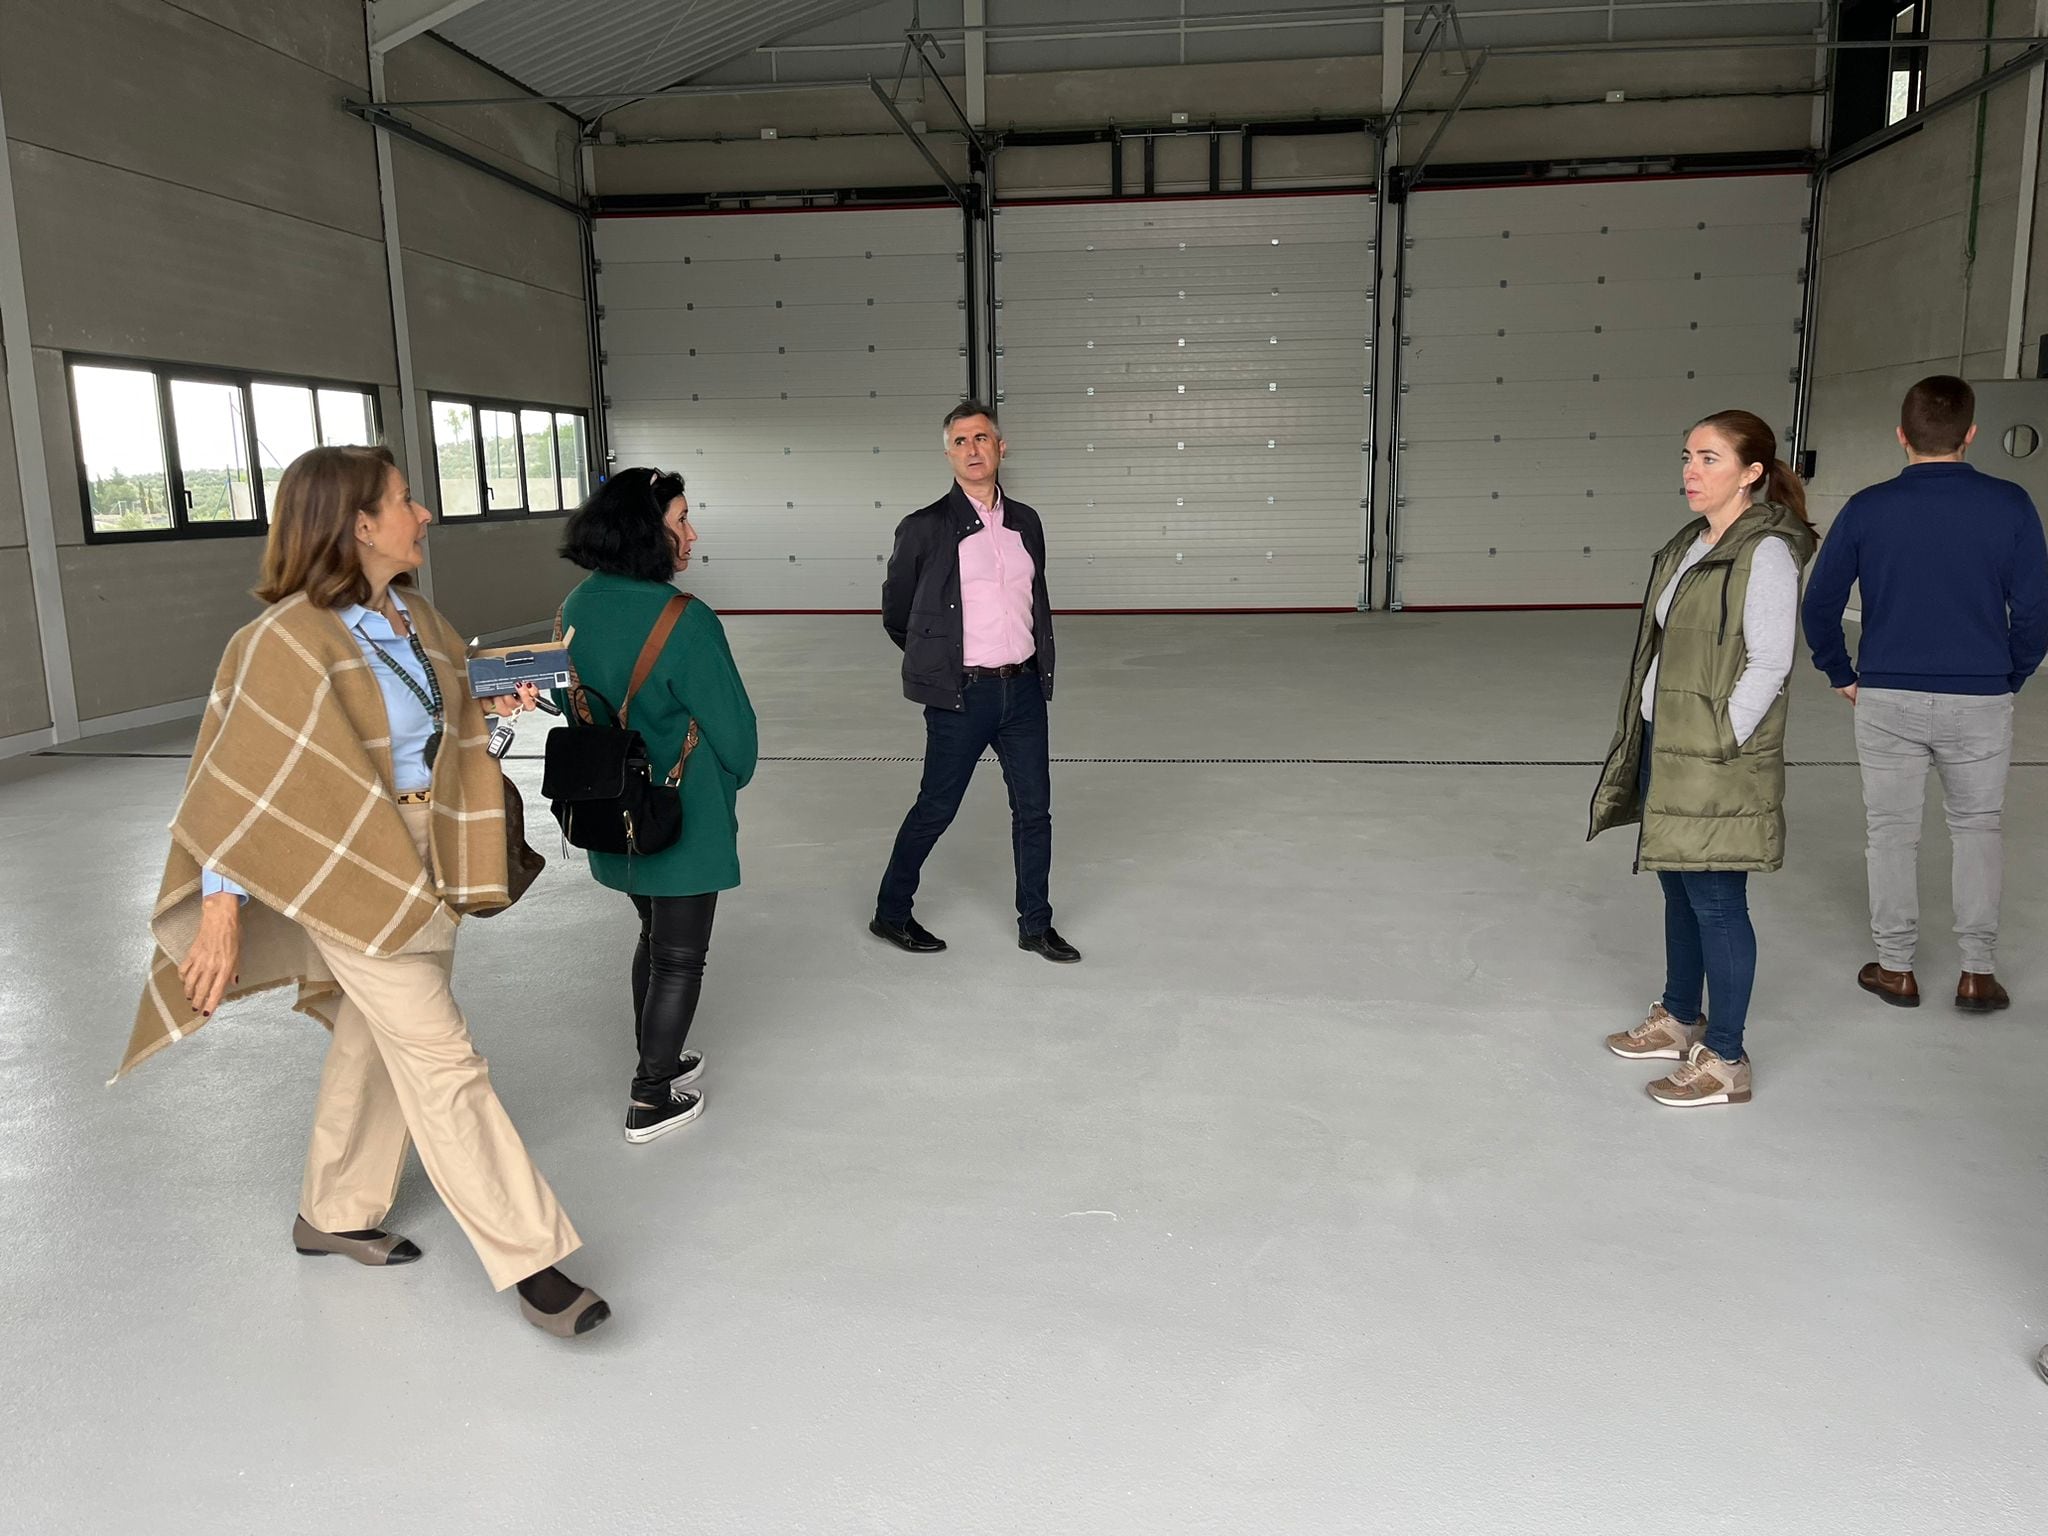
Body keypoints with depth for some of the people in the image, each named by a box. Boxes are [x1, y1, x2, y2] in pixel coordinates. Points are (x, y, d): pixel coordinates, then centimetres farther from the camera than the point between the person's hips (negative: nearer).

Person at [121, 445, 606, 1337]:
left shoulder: (411, 617, 4)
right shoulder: (289, 642, -19)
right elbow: (242, 782, -16)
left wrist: (494, 711, -1)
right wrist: (220, 906, -14)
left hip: (427, 870, 8)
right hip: (350, 881, -8)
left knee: (376, 1046, 19)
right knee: (442, 1066, -4)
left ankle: (334, 1214, 40)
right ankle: (530, 1258, 4)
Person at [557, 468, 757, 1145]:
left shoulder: (578, 608, -3)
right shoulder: (684, 620, -24)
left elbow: (577, 705, 9)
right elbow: (730, 722, -15)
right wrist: (732, 777, 6)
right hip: (685, 816, -7)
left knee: (654, 936, 25)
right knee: (680, 955, 9)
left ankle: (657, 1061, 39)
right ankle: (651, 1102, 18)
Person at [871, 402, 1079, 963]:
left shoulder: (1026, 522, 8)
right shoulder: (925, 529, -7)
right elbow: (896, 614, 4)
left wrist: (1037, 667, 14)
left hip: (1024, 689, 5)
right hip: (961, 695, -5)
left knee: (1034, 809, 10)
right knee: (935, 809, 6)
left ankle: (1036, 925, 24)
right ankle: (891, 914, 25)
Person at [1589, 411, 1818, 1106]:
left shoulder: (1765, 552, -15)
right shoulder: (1691, 545, 11)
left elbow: (1768, 665, -18)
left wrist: (1715, 748, -16)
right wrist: (1653, 736, 12)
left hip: (1717, 761, -9)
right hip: (1665, 745, 9)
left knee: (1715, 903, -1)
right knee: (1678, 887, 19)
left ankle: (1725, 1062, 12)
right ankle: (1680, 1021, 35)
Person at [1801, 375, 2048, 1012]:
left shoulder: (1868, 508, -6)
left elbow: (1820, 604, -2)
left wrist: (1842, 675, 10)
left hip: (1886, 698, 0)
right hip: (1980, 701, 0)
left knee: (1891, 830, 11)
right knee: (1977, 827, 16)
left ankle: (1896, 968, 19)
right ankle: (1978, 972, 19)